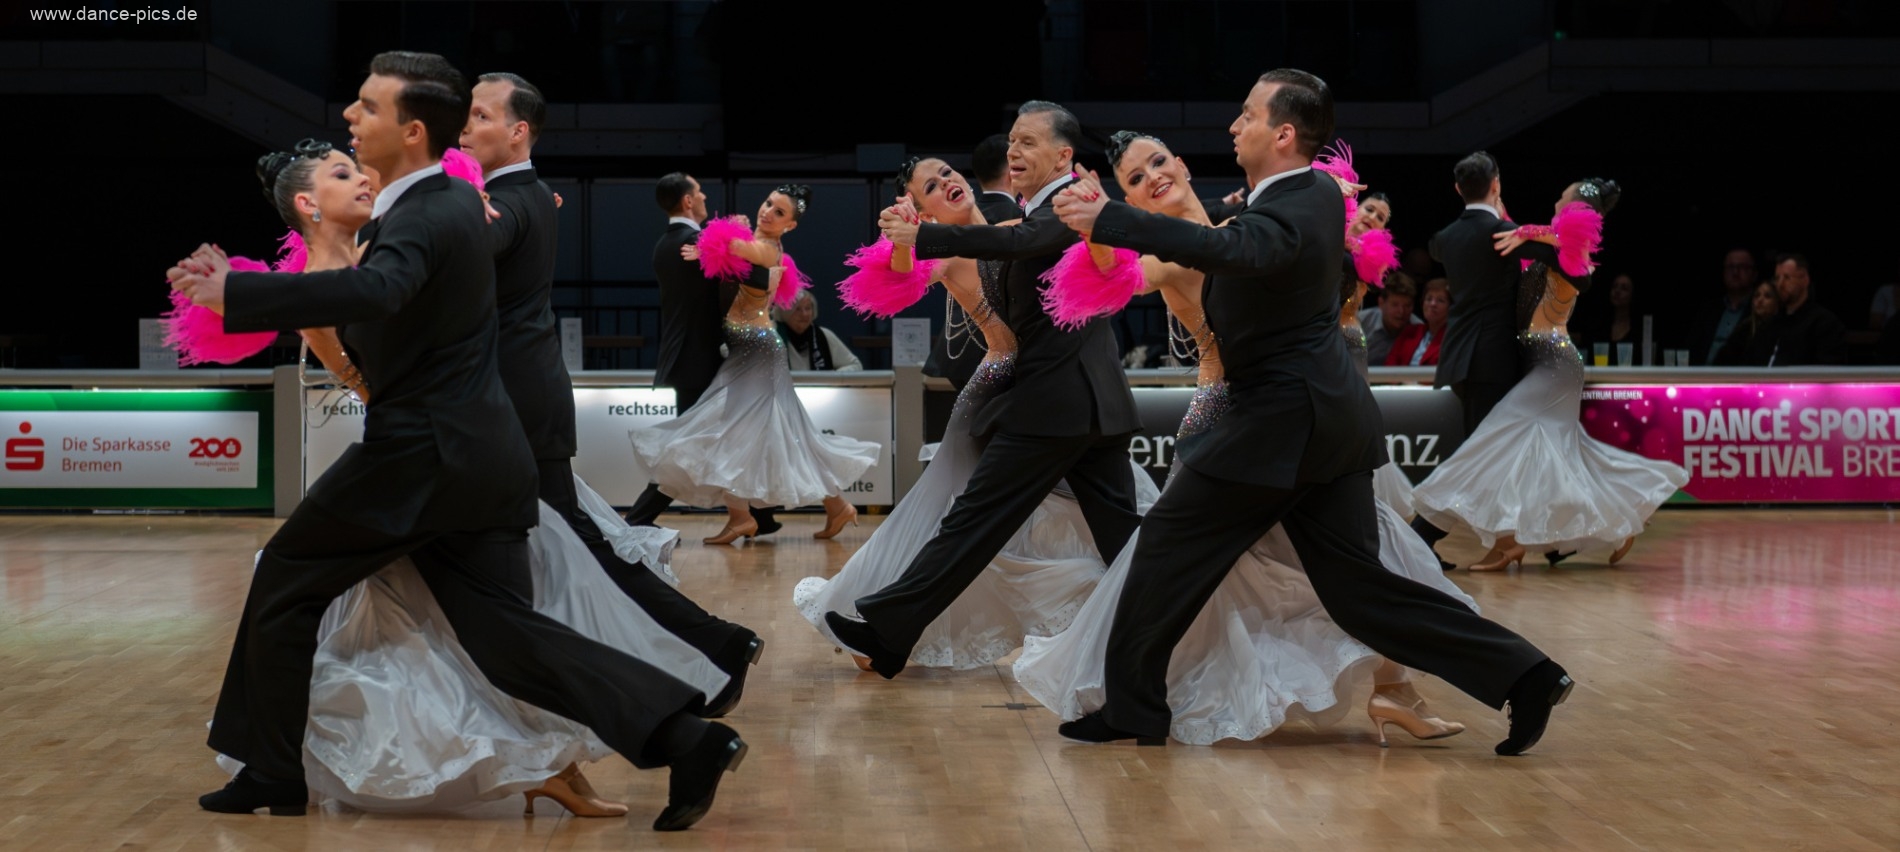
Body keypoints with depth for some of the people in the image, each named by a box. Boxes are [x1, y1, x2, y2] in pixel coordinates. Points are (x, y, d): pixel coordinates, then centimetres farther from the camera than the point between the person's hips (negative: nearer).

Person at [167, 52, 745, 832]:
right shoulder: (456, 199, 13)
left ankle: (271, 771, 18)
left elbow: (372, 293, -40)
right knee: (508, 634, 5)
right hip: (481, 452, 8)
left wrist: (231, 293, -39)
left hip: (423, 454, -8)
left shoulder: (425, 221, -17)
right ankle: (684, 736, -6)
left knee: (286, 580, 9)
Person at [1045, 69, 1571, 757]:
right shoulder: (1319, 192, 10)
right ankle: (1522, 675, 5)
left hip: (1283, 421, -9)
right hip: (1331, 416, 9)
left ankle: (1133, 705, 10)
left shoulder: (1289, 218, -19)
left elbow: (1229, 249, -42)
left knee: (1171, 539, 2)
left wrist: (1109, 221, -45)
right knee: (1356, 584, 9)